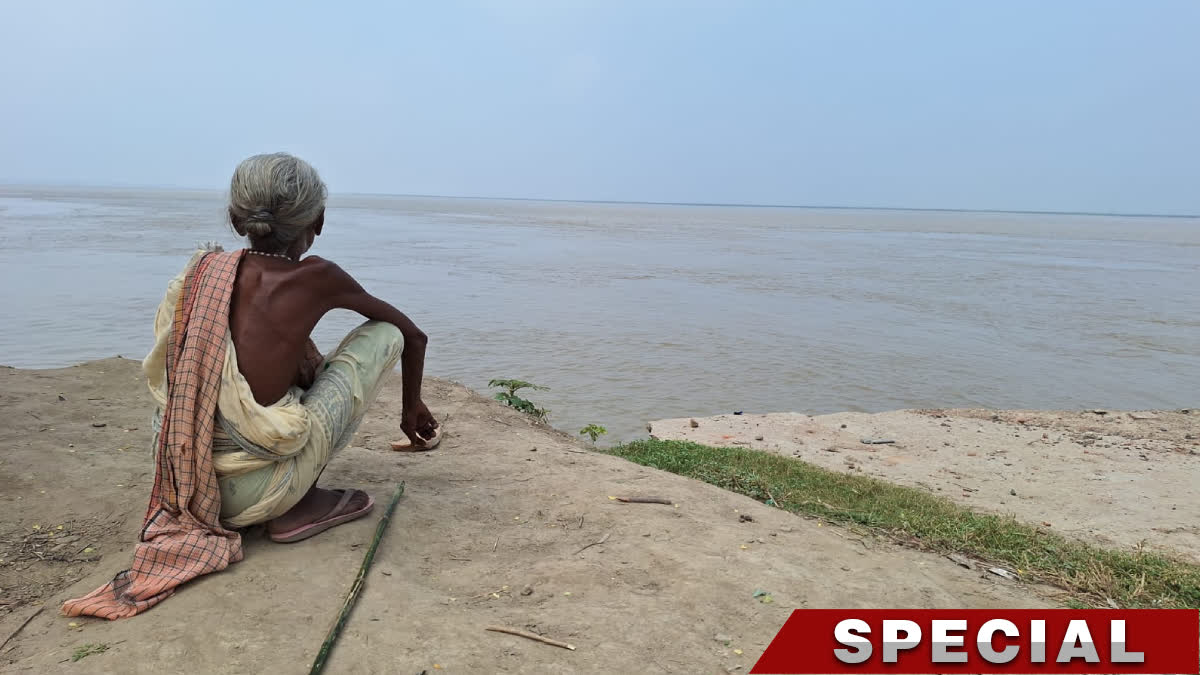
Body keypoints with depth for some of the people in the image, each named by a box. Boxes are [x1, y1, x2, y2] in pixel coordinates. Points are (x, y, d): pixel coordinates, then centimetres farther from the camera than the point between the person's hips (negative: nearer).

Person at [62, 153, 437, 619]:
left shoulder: (204, 272, 4)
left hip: (183, 486, 6)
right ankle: (301, 503, 3)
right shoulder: (316, 278, -6)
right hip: (254, 493, -6)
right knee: (384, 334, 3)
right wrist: (412, 408, 26)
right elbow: (414, 335, 10)